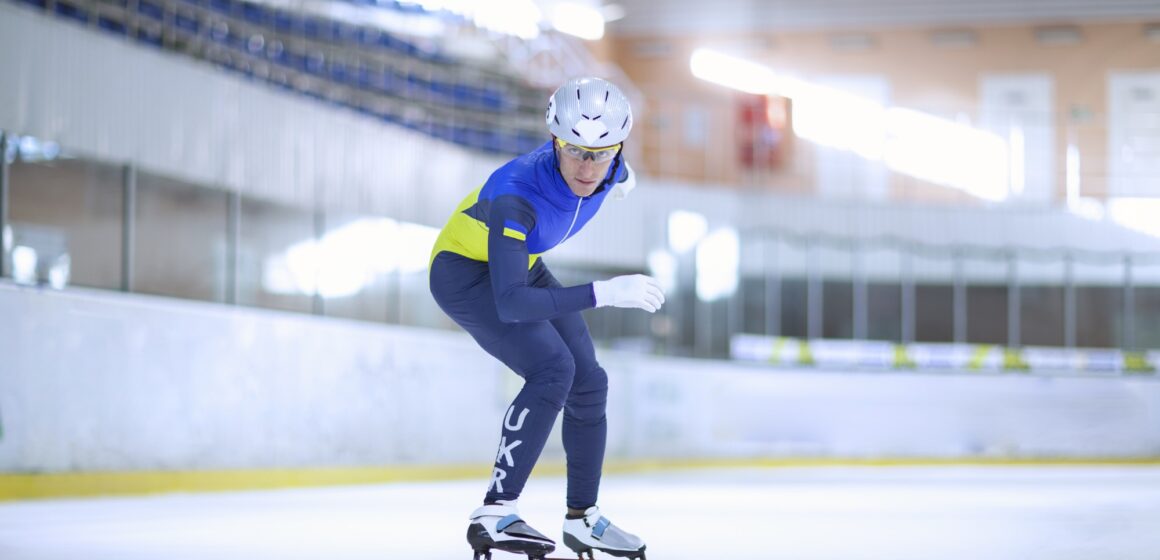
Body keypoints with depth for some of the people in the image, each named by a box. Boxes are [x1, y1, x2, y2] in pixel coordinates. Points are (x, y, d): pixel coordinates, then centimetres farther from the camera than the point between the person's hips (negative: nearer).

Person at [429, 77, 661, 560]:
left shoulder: (606, 169, -19)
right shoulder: (515, 196, -39)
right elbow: (510, 304, -44)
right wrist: (604, 293, -49)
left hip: (520, 264, 8)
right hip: (465, 272, -8)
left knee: (588, 383, 9)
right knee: (553, 369, -26)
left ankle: (581, 519, 25)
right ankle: (493, 515, -26)